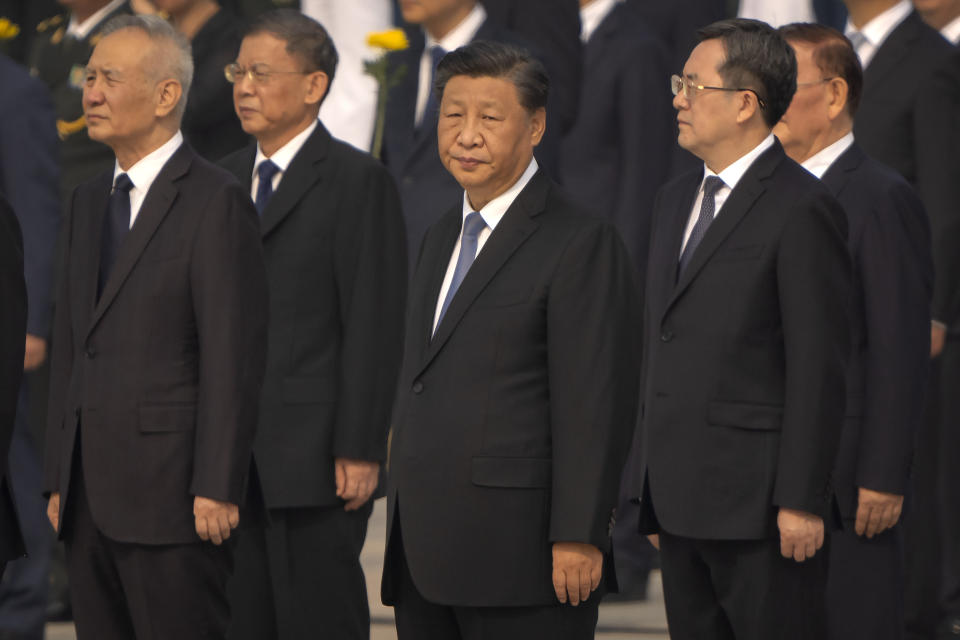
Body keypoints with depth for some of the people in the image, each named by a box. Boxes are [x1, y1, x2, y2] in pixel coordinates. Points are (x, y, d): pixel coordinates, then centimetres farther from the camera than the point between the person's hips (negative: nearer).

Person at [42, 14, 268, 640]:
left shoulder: (216, 201, -9)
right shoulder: (92, 200, 17)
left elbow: (234, 355, -13)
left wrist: (217, 489, -17)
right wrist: (60, 481, 15)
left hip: (171, 495, -8)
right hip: (91, 500, 8)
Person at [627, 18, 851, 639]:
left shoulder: (802, 209, -11)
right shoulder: (677, 198, 16)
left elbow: (819, 368, -14)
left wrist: (801, 501, -17)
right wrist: (654, 494, 16)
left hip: (759, 504, -8)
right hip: (680, 496, 8)